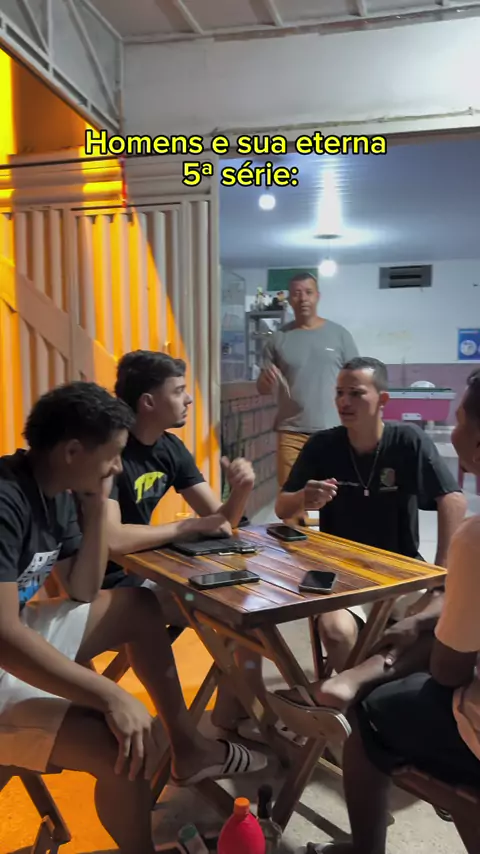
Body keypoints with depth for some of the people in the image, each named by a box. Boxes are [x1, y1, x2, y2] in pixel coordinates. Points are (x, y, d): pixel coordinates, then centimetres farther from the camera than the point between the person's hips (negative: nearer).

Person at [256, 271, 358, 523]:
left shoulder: (339, 334, 4)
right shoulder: (279, 339, 6)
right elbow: (262, 388, 9)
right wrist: (267, 382, -15)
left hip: (332, 431, -1)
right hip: (291, 431, 1)